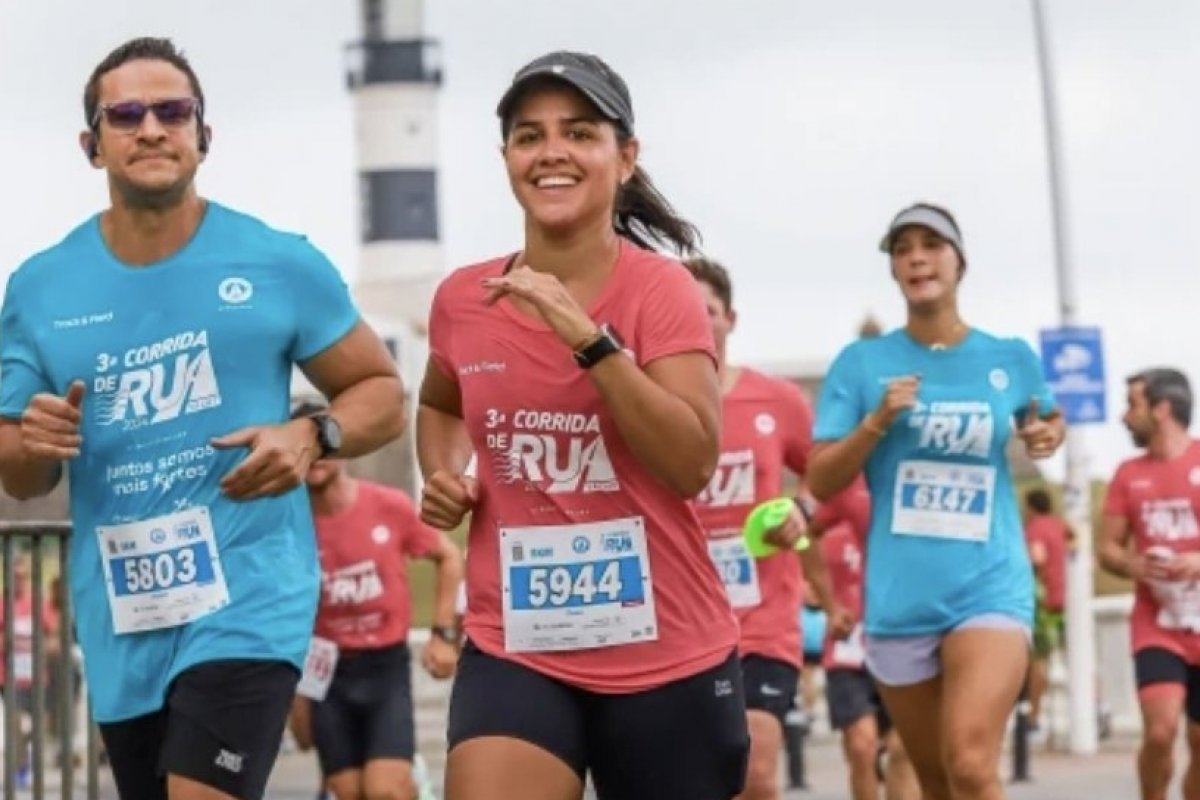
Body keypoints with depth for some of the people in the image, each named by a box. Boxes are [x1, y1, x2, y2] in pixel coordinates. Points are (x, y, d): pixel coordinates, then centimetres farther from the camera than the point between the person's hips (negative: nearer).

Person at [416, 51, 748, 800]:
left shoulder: (659, 289, -9)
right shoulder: (463, 299, 3)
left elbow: (694, 463, -22)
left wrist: (585, 336, -27)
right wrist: (445, 477, 5)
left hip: (666, 656, -2)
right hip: (514, 649, 2)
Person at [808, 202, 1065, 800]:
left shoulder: (1011, 359, 4)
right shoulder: (862, 363, 2)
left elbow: (1044, 423, 24)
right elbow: (820, 482, 1)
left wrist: (1046, 434, 1)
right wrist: (876, 422, -15)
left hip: (990, 587, -2)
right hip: (898, 600, 2)